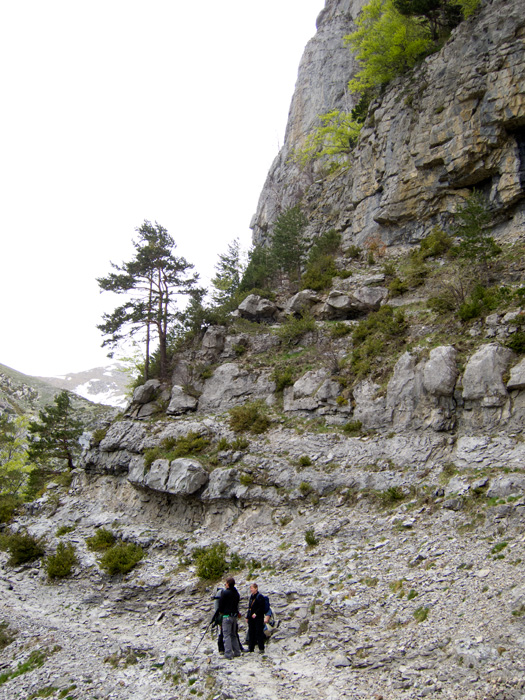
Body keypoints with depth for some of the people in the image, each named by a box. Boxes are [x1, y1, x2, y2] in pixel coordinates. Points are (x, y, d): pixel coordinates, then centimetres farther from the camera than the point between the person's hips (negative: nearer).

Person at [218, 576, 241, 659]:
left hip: (227, 615, -7)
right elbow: (237, 603, 13)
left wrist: (221, 611, 11)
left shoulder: (225, 592, -12)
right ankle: (237, 652, 18)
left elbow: (220, 603, -7)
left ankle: (228, 654, -9)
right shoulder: (236, 593, 7)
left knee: (226, 635, -4)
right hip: (235, 615, 7)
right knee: (234, 634, 17)